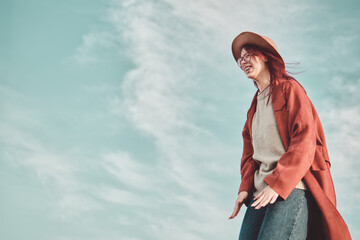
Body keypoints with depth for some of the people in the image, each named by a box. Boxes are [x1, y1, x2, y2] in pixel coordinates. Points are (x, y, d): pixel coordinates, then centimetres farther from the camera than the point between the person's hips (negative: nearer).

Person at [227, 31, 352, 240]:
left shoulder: (290, 89, 4)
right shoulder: (255, 106, 26)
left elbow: (304, 142, -7)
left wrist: (277, 184, -17)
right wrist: (245, 188, 3)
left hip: (292, 190, -7)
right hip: (261, 194, 7)